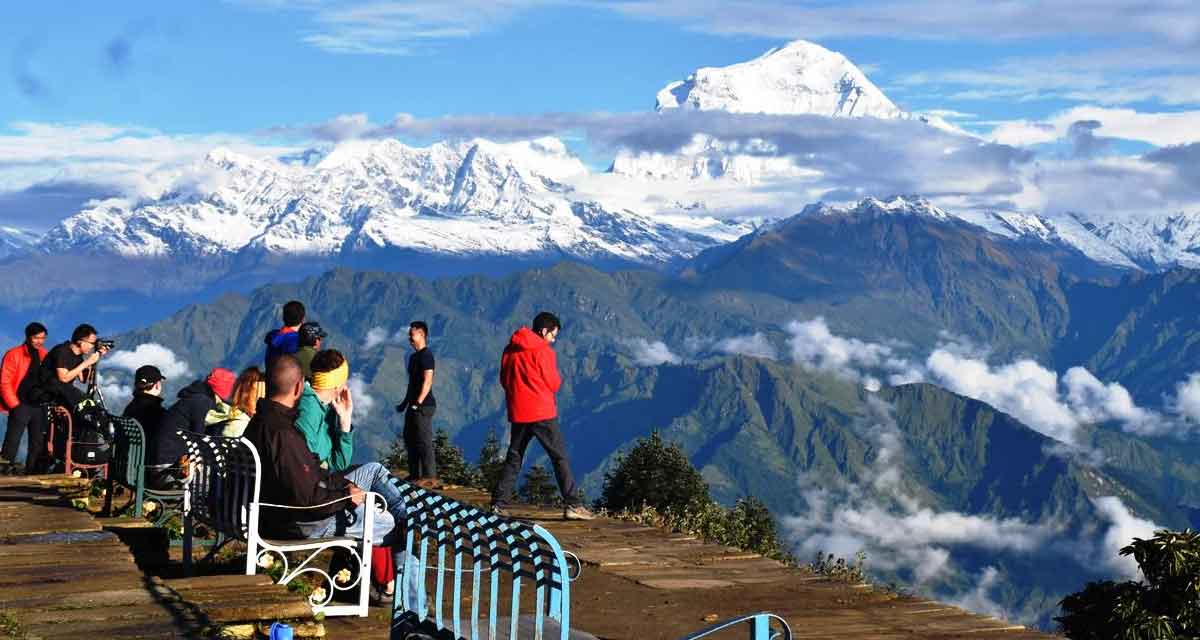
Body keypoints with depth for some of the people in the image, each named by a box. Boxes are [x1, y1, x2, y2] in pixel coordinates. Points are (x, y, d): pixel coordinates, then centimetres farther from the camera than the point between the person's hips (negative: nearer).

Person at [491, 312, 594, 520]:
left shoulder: (510, 350, 9)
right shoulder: (543, 350, -9)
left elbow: (504, 380, 14)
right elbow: (554, 384, -6)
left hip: (518, 413, 6)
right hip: (542, 413, -6)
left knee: (513, 459, 13)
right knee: (560, 457, -1)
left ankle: (497, 504, 9)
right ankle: (572, 505, -7)